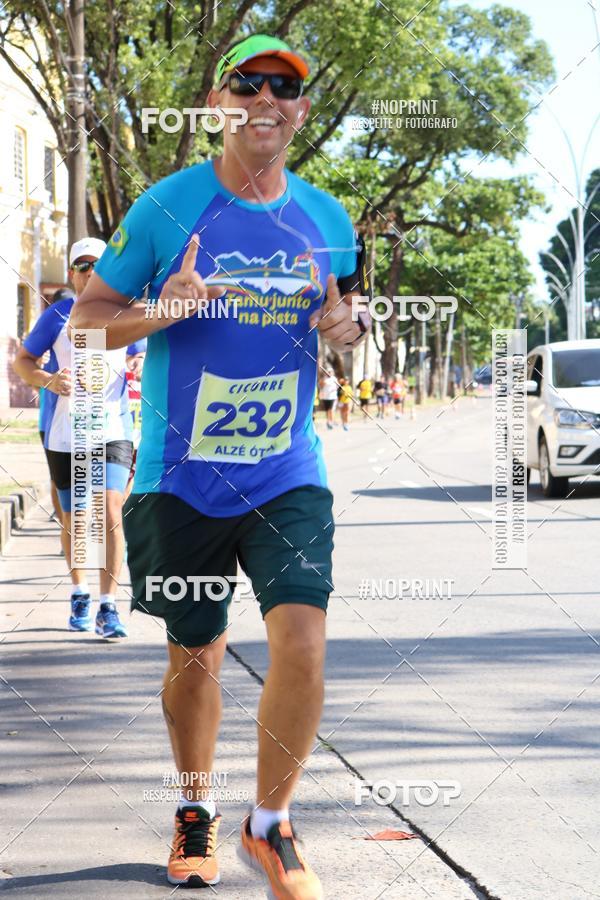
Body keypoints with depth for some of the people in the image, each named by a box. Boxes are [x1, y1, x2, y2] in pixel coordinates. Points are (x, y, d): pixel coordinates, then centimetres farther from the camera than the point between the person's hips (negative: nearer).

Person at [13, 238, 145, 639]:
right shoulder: (58, 315, 1)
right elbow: (23, 360, 7)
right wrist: (47, 380, -13)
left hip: (113, 432, -1)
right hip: (63, 435, 1)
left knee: (110, 514, -16)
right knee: (73, 520, 12)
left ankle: (108, 606, -11)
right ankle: (80, 595, 33)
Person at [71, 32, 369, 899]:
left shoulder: (327, 219, 5)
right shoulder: (167, 205, -4)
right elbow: (88, 315, 1)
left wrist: (348, 327, -4)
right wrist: (158, 312, -19)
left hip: (289, 477, 2)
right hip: (183, 478, -1)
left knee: (302, 646, -13)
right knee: (196, 657, 10)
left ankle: (270, 825, 8)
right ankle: (196, 811, 35)